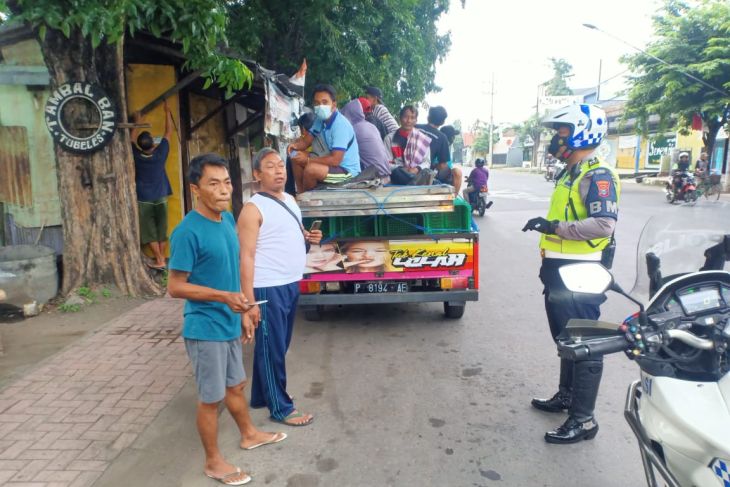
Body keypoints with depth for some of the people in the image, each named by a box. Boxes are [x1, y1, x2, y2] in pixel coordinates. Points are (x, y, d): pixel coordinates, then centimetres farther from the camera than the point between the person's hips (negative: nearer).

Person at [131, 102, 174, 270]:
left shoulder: (136, 156, -9)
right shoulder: (160, 153, -8)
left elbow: (131, 139, 9)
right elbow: (168, 132, 3)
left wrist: (137, 122, 21)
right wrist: (167, 112, 13)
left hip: (144, 200, -1)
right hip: (161, 199, 1)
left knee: (149, 232, 4)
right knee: (162, 230, 9)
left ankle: (159, 261, 2)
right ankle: (161, 259, 12)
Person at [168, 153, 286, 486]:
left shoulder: (228, 220, 4)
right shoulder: (188, 231, -21)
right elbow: (175, 287, -18)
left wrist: (242, 314, 15)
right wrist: (223, 297, -27)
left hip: (229, 325, 7)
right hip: (205, 329, -7)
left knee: (235, 385, 25)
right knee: (211, 398, 8)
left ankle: (249, 434, 45)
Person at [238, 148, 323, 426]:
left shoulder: (290, 200, 11)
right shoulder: (253, 209, -14)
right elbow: (246, 257, -17)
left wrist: (308, 237, 2)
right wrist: (249, 300, -21)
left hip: (291, 284, 9)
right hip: (268, 289, -8)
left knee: (279, 347, 18)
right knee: (271, 349, 4)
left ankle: (260, 396, 35)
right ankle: (281, 408, 18)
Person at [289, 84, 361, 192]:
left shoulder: (341, 125, -25)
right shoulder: (321, 119, 1)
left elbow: (335, 160, -30)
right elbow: (306, 141, 11)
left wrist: (308, 159, -23)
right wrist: (295, 145, -13)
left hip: (347, 170, -9)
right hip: (333, 162, 9)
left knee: (311, 169, -31)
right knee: (296, 156, 7)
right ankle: (301, 193, 12)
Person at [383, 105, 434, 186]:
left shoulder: (423, 138, 15)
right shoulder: (390, 138, 10)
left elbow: (427, 161, 10)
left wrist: (417, 169, -14)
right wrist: (402, 169, -15)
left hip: (417, 173, 2)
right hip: (398, 176, -2)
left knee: (426, 172, -33)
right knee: (397, 172, -39)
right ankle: (417, 181, -67)